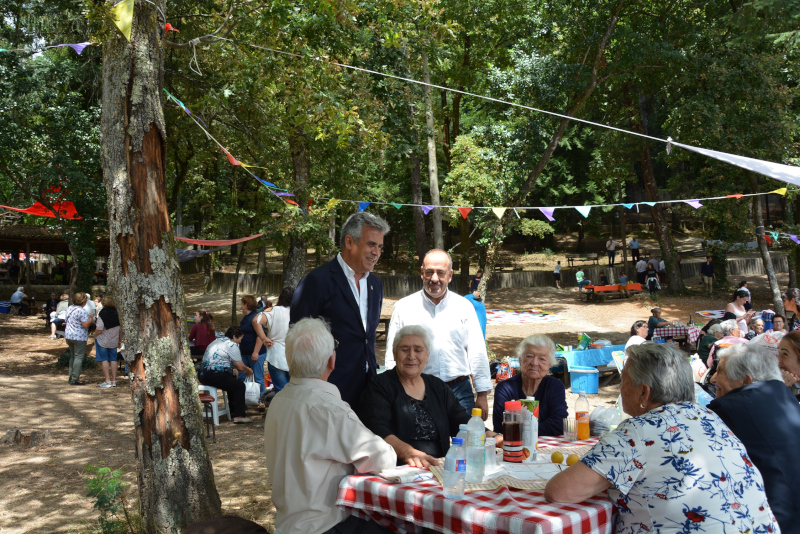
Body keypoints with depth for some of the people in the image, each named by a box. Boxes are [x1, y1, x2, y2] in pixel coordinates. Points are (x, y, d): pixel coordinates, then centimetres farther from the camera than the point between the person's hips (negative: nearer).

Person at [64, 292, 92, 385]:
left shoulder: (69, 308, 9)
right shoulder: (82, 311, -18)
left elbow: (67, 321, 18)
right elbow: (85, 325, -21)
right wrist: (90, 319, -5)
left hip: (68, 335, 9)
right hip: (79, 337, -8)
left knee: (72, 356, 19)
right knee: (79, 357, -4)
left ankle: (71, 377, 21)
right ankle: (75, 379, -6)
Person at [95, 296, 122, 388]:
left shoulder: (102, 314, -15)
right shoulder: (117, 313, -1)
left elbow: (99, 329, -19)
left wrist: (95, 336, 1)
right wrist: (120, 340, 15)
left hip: (103, 340, -4)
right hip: (114, 340, 5)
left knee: (104, 360, 1)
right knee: (113, 360, 10)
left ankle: (108, 381, -1)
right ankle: (114, 381, 11)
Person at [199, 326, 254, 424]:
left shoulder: (217, 341, 23)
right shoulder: (232, 345, -7)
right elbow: (240, 367, -5)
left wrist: (245, 369, 31)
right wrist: (249, 371, 15)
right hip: (214, 375, -10)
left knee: (232, 382, 27)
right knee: (240, 385, -5)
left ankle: (234, 409, 36)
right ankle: (238, 416, -7)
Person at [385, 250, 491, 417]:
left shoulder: (464, 307, 8)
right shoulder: (403, 307, 4)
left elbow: (477, 353, 8)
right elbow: (392, 355, 5)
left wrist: (482, 396, 5)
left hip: (459, 391, 1)